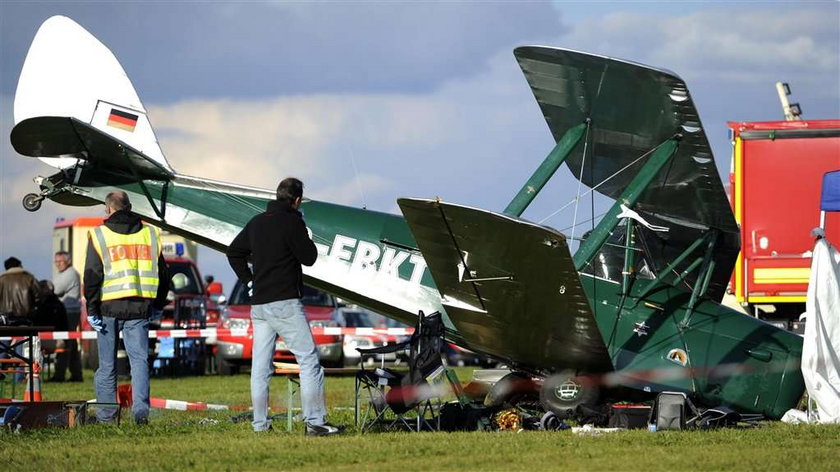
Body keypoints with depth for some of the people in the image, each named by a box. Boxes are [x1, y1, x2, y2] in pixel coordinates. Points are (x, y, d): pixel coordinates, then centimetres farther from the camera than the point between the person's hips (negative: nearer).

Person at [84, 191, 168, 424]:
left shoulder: (99, 235, -1)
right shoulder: (150, 234, 9)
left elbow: (92, 276, -5)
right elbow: (162, 274, 15)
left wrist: (92, 309, -2)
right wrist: (158, 305, 23)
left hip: (109, 306, -2)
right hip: (140, 308, 2)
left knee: (107, 363, 8)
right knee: (139, 358, 1)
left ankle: (106, 413, 11)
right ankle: (141, 409, -14)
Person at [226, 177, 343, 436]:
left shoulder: (256, 222, 13)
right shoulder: (292, 223, -10)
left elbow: (233, 252, 22)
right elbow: (309, 257, -5)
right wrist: (304, 236, 10)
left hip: (258, 305, 7)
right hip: (285, 302, -7)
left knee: (260, 366, 7)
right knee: (309, 360, -5)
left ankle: (260, 424, 7)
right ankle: (315, 421, -11)